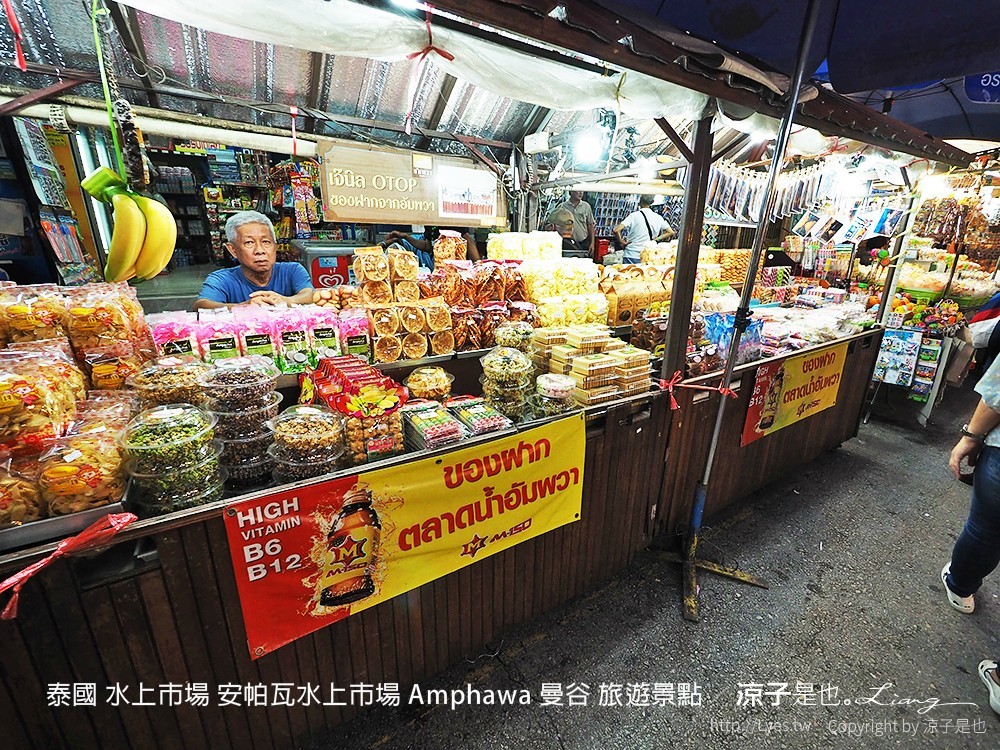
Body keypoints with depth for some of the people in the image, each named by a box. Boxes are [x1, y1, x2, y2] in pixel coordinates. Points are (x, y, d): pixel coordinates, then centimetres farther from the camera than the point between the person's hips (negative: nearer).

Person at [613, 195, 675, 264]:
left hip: (631, 255, -3)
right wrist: (657, 239, 12)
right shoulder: (658, 217, 5)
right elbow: (670, 232, 10)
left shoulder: (634, 215, -7)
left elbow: (617, 230, -16)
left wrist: (621, 241, -1)